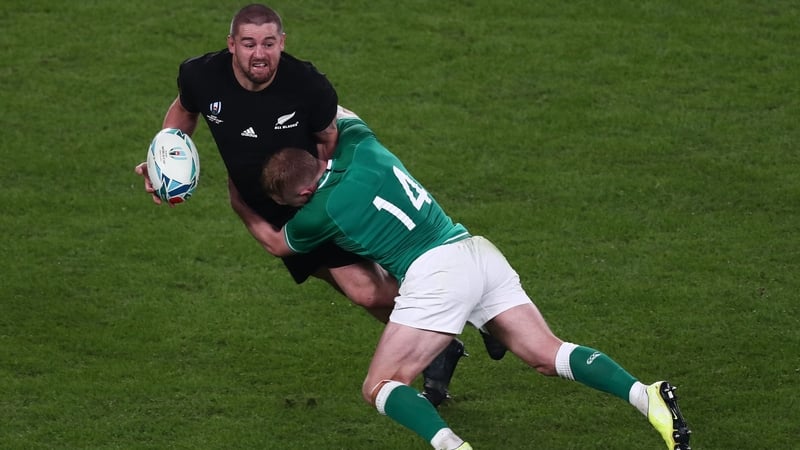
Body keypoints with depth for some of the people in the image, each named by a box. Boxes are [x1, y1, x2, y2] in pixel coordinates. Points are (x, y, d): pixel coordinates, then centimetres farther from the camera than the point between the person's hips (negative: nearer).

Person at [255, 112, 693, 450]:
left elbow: (276, 244, 21)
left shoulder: (321, 212, -4)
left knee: (379, 388, 0)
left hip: (432, 273, -7)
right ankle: (647, 396, -17)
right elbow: (341, 115, 39)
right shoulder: (357, 144, 11)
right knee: (547, 355, 3)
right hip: (478, 251, 7)